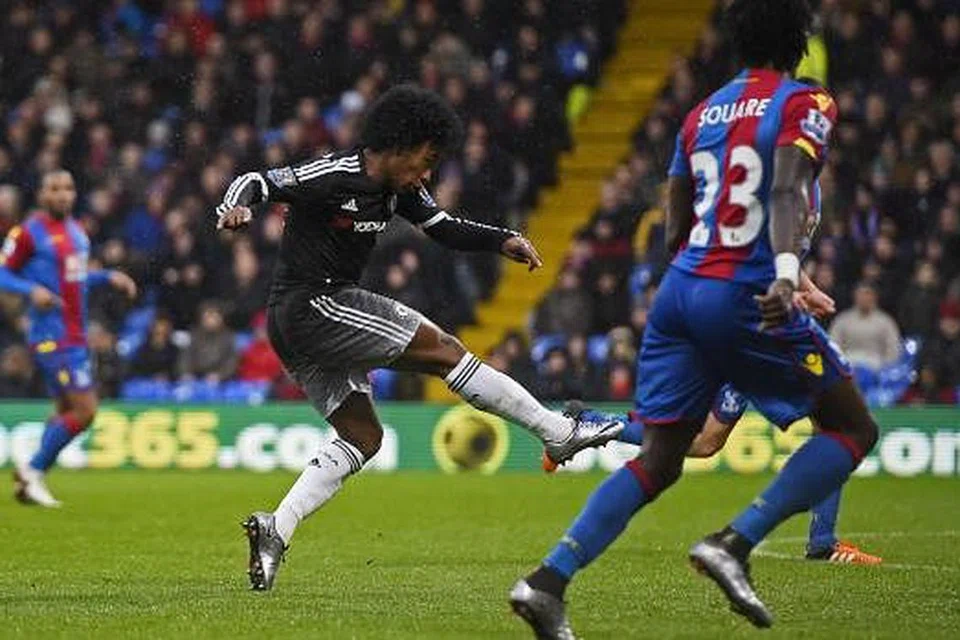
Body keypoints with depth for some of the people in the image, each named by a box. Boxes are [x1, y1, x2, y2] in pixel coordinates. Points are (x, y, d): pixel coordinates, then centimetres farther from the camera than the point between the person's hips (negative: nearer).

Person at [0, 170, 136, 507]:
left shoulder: (75, 230, 14)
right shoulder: (29, 232, -10)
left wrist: (109, 277, 14)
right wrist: (32, 290, -24)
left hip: (76, 336, 9)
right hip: (52, 336, -9)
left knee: (66, 410, 13)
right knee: (85, 409, -13)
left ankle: (27, 479, 23)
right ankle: (33, 471, 0)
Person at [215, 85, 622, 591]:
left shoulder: (399, 189, 10)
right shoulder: (333, 177, -16)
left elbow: (444, 227, 16)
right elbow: (256, 182, -17)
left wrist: (503, 241, 0)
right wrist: (235, 210, -40)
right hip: (312, 305, -11)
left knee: (362, 438, 8)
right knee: (443, 350, -9)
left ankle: (275, 529, -4)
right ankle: (559, 432, -5)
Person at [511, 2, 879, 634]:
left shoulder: (703, 113, 18)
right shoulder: (805, 105, 0)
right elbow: (787, 190, -19)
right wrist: (787, 273, -34)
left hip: (679, 292, 6)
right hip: (744, 297, -6)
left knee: (658, 462, 9)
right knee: (853, 428, 7)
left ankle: (548, 580, -7)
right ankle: (733, 545, -8)